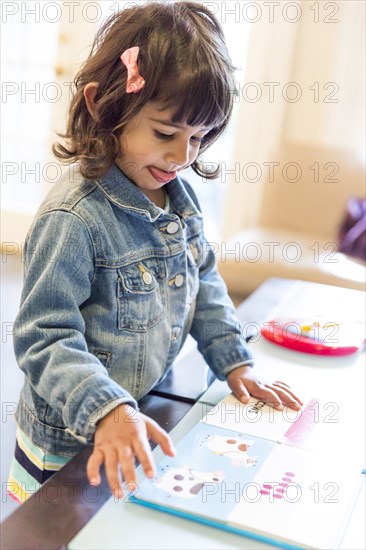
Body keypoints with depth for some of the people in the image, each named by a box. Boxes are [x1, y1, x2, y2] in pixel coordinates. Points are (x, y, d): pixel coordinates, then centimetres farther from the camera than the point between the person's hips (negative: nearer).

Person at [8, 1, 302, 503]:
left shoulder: (179, 197, -3)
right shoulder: (74, 217, -28)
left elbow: (205, 283, 9)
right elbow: (45, 339, -26)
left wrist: (235, 363, 4)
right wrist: (106, 410, -38)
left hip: (147, 416, 7)